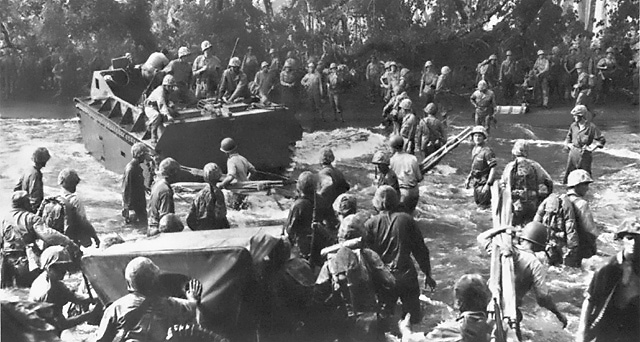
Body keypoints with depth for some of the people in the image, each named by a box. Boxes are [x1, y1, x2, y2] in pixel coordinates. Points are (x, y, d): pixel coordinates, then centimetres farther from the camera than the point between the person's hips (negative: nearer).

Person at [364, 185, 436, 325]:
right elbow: (420, 250, 2)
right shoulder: (407, 219, -1)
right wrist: (427, 274, 12)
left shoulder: (370, 224, -4)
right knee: (414, 318, 12)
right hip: (407, 275, 0)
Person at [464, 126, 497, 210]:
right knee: (477, 201, 17)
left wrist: (488, 184, -26)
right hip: (476, 181, 9)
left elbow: (493, 169, -23)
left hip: (484, 182, -9)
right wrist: (468, 179, 17)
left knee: (484, 205, -7)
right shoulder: (474, 149, 7)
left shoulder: (487, 151, -20)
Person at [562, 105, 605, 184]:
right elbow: (568, 136, 24)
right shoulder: (573, 125, 5)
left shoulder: (591, 127, -10)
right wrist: (568, 144, 9)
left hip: (585, 154, -4)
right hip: (573, 153, 4)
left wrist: (591, 147, -10)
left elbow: (601, 140, -6)